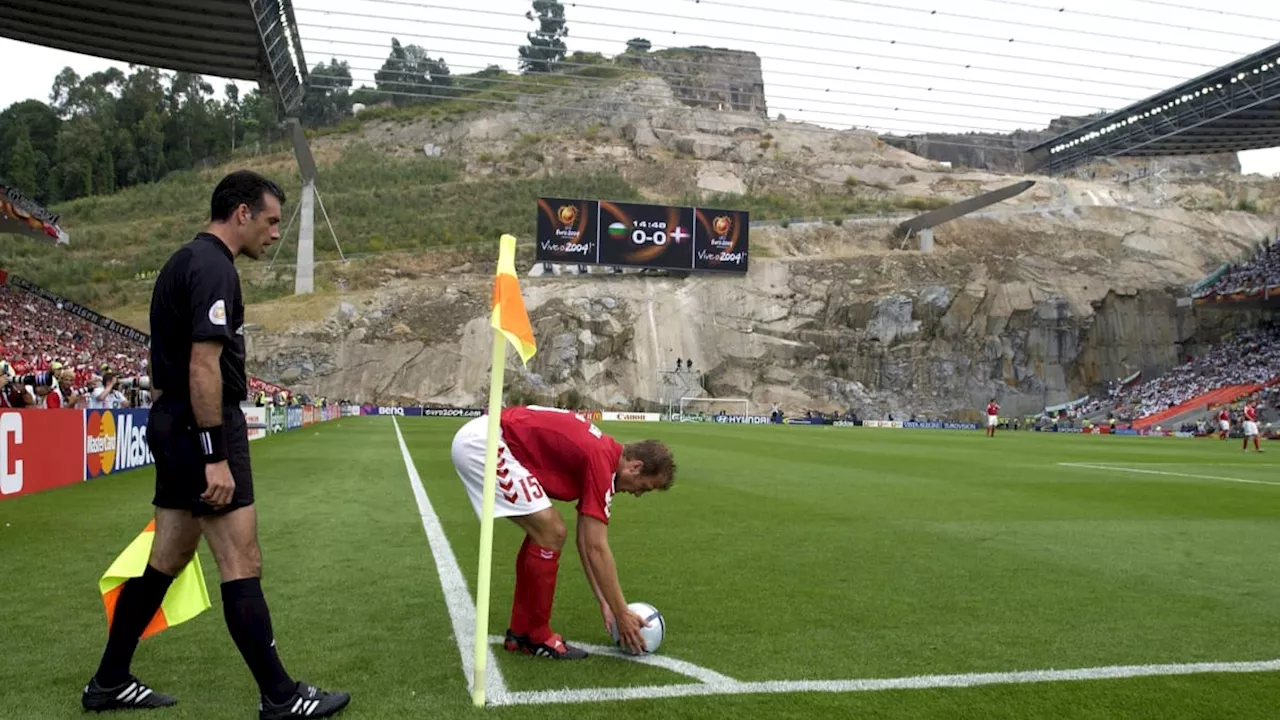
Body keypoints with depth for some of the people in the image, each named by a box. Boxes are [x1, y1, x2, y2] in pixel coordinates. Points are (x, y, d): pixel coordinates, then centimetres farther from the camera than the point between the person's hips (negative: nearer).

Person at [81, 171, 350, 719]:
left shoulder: (185, 260, 17)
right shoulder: (213, 267, -14)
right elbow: (203, 366, -22)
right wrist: (216, 457, -23)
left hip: (173, 427, 10)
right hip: (201, 429, -10)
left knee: (164, 561, 16)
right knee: (242, 566, -6)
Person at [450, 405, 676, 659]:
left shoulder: (600, 455, 14)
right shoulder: (602, 463, -14)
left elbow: (587, 542, 19)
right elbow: (596, 548, -13)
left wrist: (605, 603, 20)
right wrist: (622, 614, -5)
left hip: (478, 438, 10)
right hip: (483, 441, -10)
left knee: (544, 533, 14)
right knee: (550, 535, -9)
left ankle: (521, 632, 21)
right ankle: (537, 638, 6)